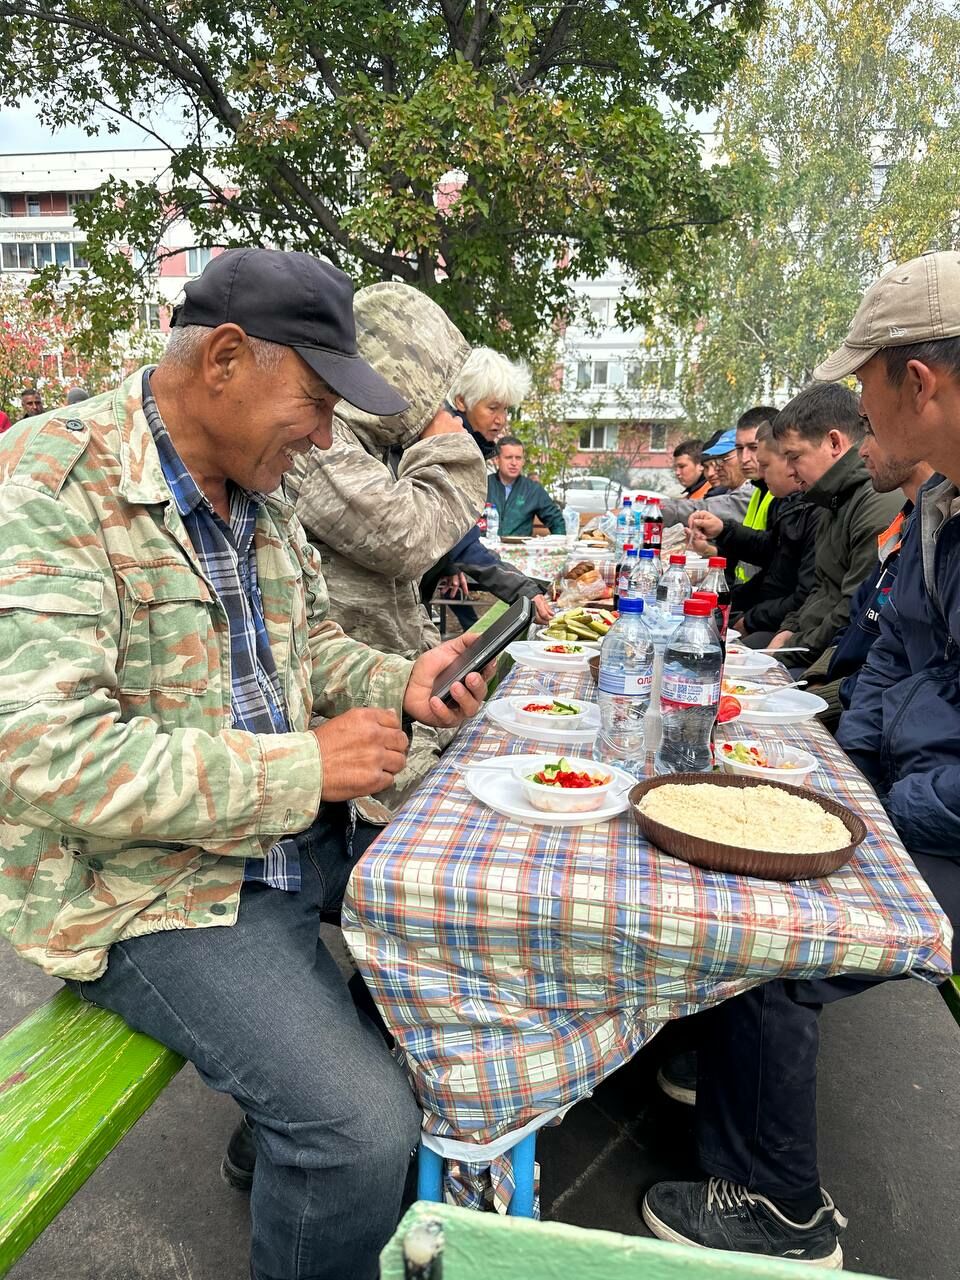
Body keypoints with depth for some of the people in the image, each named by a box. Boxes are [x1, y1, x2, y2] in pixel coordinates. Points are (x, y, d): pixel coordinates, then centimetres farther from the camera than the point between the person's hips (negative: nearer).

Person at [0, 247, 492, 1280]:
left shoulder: (257, 491, 6)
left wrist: (399, 684, -4)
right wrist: (304, 767, -24)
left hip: (296, 836, 9)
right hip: (147, 886, -8)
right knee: (364, 1130, -21)